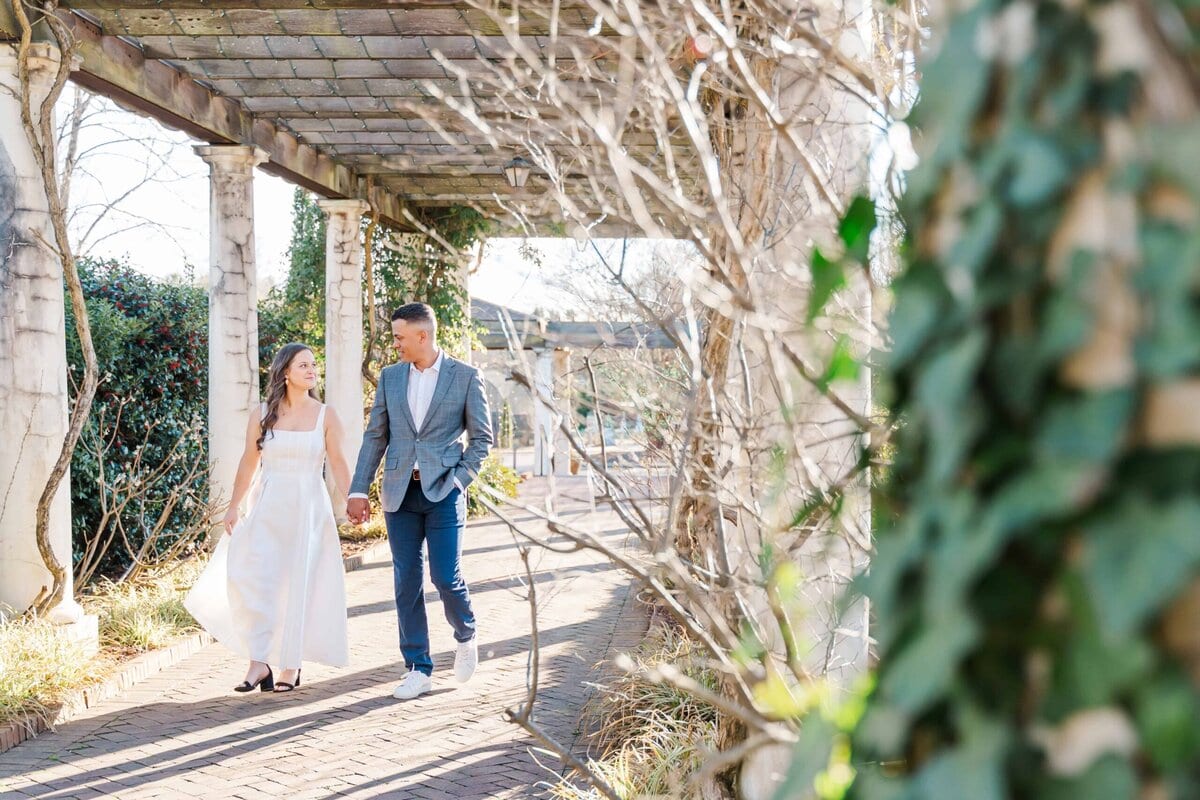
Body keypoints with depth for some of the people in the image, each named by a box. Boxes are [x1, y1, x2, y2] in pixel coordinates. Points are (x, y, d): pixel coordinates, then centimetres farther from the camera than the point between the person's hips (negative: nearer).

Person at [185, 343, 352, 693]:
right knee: (252, 578, -12)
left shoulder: (326, 415, 1)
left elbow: (338, 463, 1)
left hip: (309, 508, 0)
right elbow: (248, 463, 8)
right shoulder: (262, 414, 3)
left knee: (299, 586, 3)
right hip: (268, 507, 1)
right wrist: (233, 506, 6)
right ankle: (259, 662, -8)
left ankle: (291, 664, 14)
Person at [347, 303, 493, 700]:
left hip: (443, 492, -3)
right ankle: (418, 669, 12)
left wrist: (458, 480, -9)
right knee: (407, 583, 3)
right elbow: (375, 436, 10)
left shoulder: (466, 376, -1)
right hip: (400, 494, 4)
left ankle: (466, 637, 24)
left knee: (446, 577, -7)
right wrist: (358, 489, 4)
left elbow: (482, 437, 2)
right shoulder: (390, 377, 9)